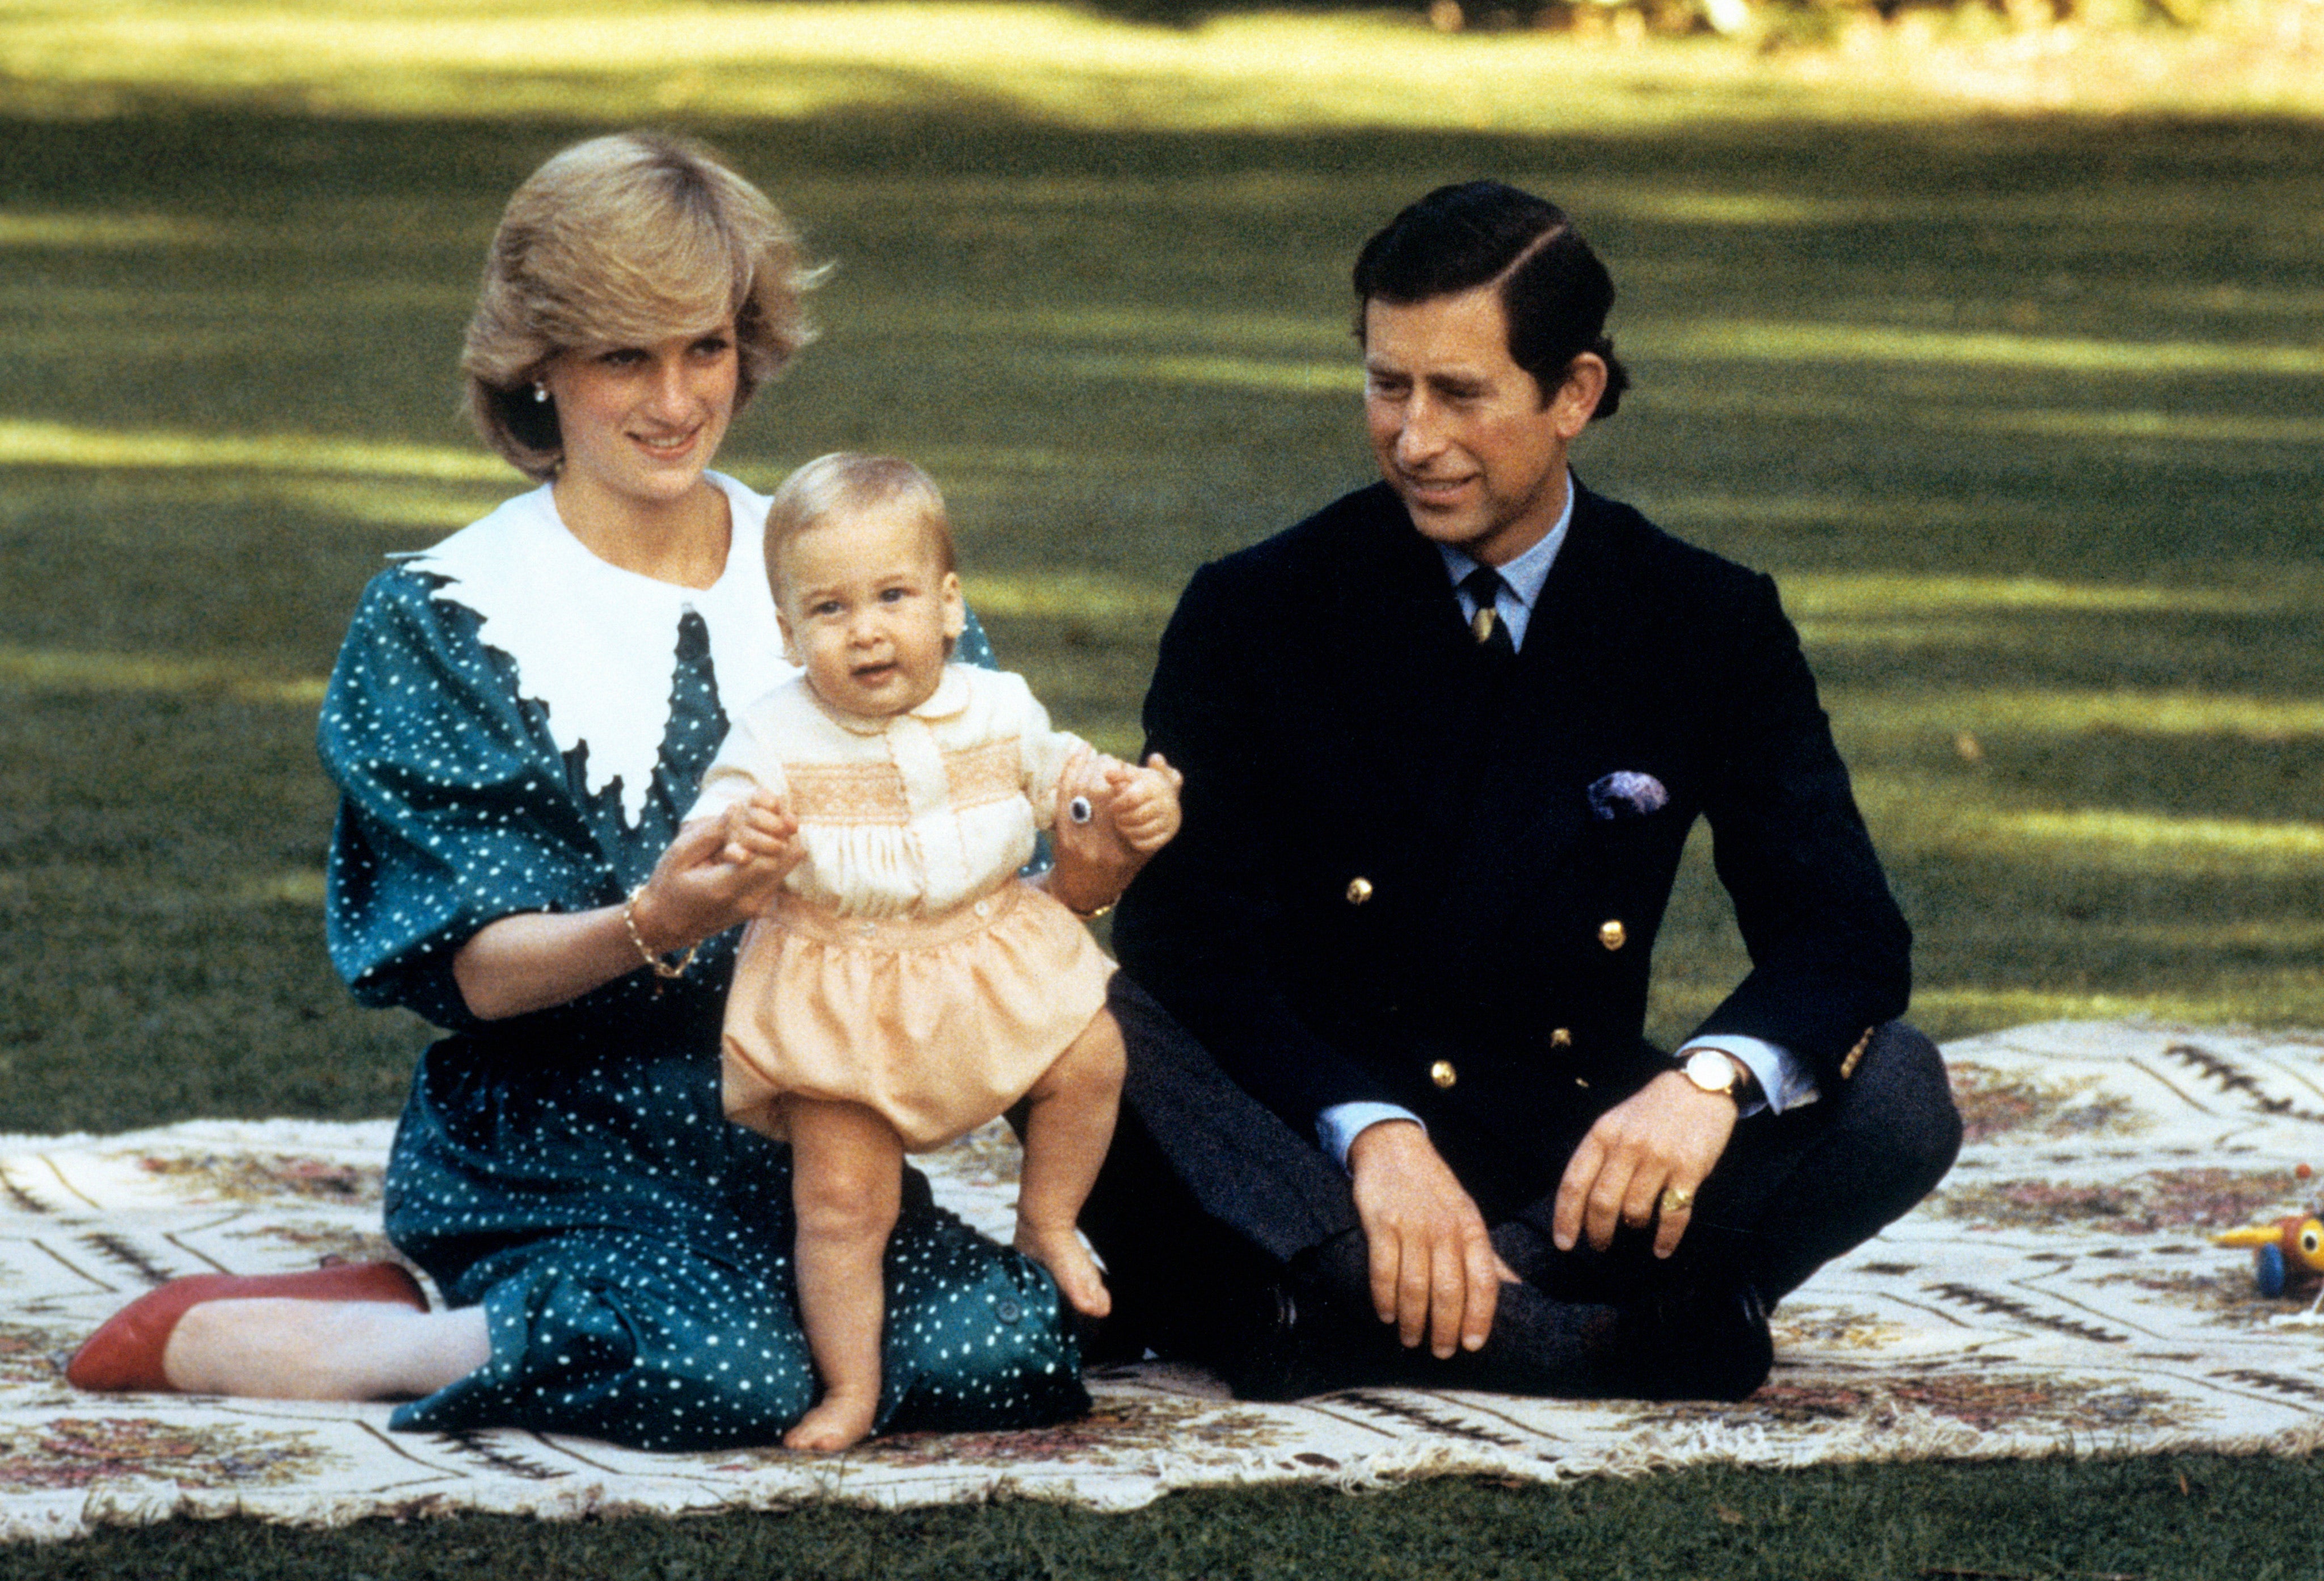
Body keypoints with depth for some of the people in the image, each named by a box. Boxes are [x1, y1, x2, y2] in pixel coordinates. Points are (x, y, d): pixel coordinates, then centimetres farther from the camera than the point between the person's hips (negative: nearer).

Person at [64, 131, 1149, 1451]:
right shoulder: (444, 621, 0)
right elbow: (477, 972, -8)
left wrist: (1063, 889, -17)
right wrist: (650, 930, -28)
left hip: (798, 1142, 5)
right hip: (552, 1162, -4)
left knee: (1018, 1344, -24)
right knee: (732, 1377, -34)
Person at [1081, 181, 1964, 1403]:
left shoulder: (1709, 626, 2)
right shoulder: (1255, 615, -2)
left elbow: (1845, 931, -5)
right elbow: (1187, 941, -10)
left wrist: (1714, 1076, -29)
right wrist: (1368, 1132, -28)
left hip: (1571, 1163, 2)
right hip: (1306, 1151, -2)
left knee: (1895, 1095, -22)